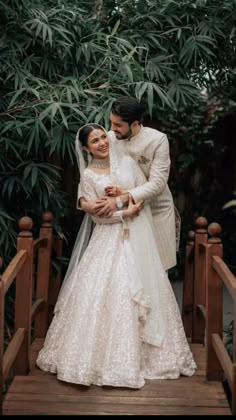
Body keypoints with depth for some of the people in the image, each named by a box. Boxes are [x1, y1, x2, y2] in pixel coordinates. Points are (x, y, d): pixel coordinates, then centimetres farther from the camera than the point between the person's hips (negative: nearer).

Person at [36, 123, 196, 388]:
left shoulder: (128, 162, 6)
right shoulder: (88, 175, 0)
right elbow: (95, 215, -6)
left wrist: (125, 194, -13)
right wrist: (124, 213, -13)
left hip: (136, 237, 2)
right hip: (108, 239, -2)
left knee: (140, 290, 1)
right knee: (101, 291, -9)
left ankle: (138, 353, 15)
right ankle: (100, 356, 4)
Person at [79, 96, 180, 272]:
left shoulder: (158, 140, -19)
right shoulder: (109, 139, -10)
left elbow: (157, 183, -25)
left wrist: (119, 201, -33)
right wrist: (83, 201, -26)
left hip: (156, 211, -2)